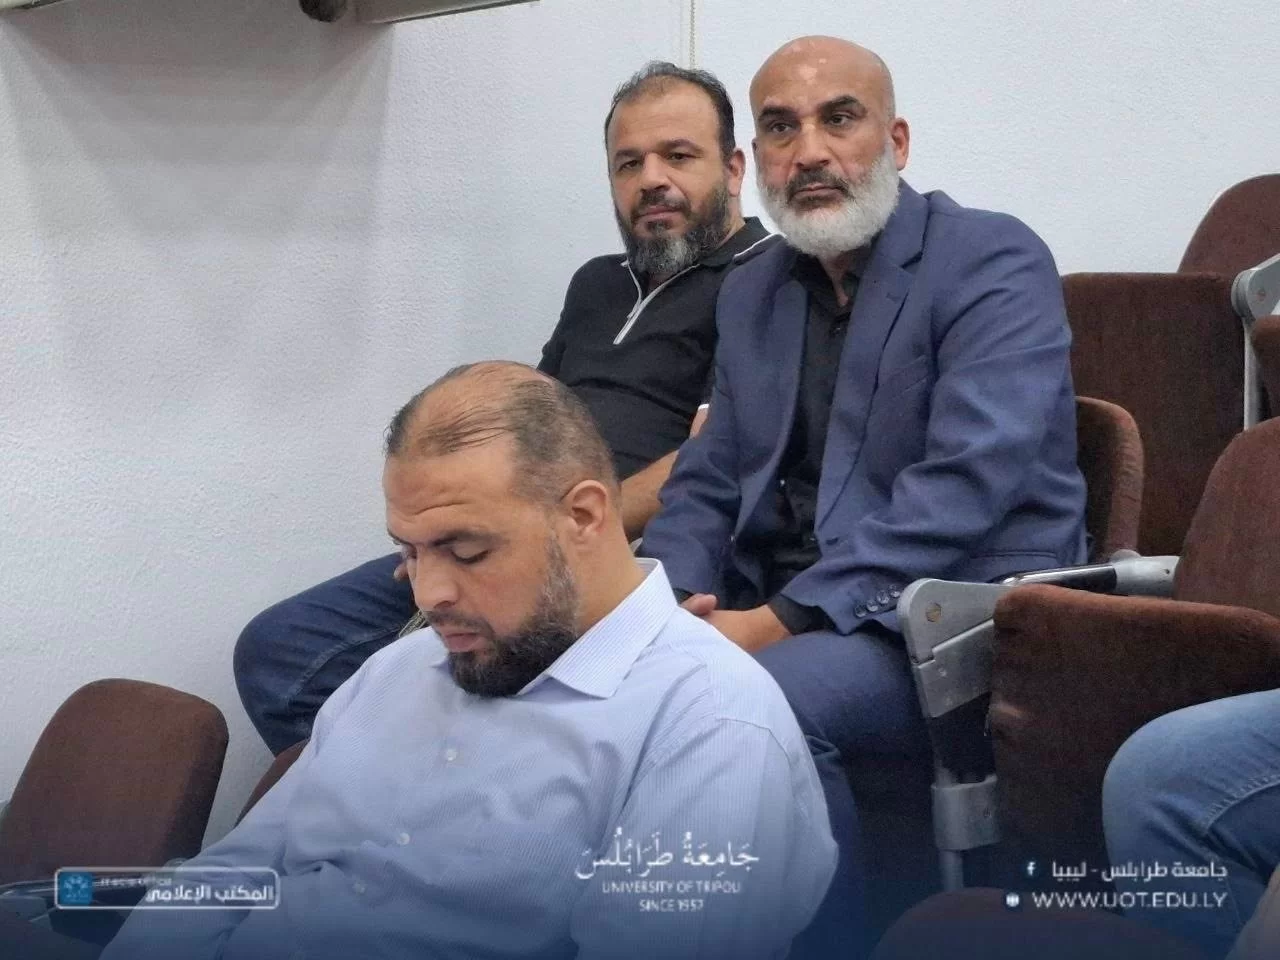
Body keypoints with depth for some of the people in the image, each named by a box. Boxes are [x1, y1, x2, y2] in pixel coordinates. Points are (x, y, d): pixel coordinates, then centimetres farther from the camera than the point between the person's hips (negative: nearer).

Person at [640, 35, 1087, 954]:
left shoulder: (993, 264, -7)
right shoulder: (751, 291, 15)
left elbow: (967, 481, -20)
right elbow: (706, 481, 16)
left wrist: (785, 617, -24)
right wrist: (678, 601, -7)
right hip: (780, 618, 6)